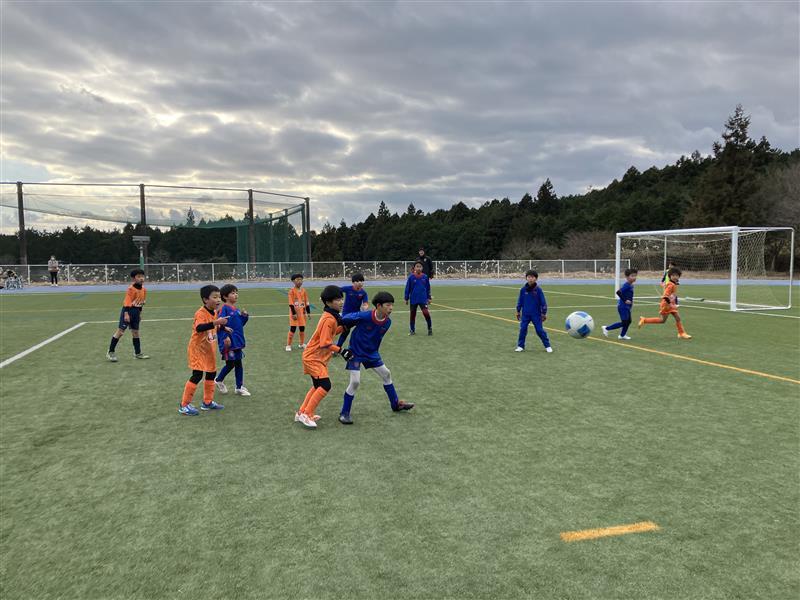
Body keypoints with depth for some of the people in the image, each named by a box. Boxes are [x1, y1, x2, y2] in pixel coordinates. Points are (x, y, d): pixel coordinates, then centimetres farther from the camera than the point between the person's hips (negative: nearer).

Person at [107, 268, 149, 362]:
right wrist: (126, 313, -26)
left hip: (136, 311, 7)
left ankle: (138, 353, 18)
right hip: (128, 310, -7)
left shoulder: (144, 289, 6)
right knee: (120, 331, -5)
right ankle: (111, 352, 3)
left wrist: (139, 313, 21)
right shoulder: (131, 289, -16)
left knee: (135, 332, 12)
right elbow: (127, 301, -20)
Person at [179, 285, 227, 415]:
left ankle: (207, 402, 29)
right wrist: (215, 323, -54)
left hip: (208, 349, 9)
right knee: (197, 375, -11)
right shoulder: (201, 313, -23)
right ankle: (184, 405, 1)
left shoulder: (213, 313, 5)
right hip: (197, 348, -9)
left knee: (211, 373, 14)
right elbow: (199, 328, -43)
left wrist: (221, 326, 5)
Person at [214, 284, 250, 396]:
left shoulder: (237, 309, 11)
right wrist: (225, 336, -28)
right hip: (228, 341, -7)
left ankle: (239, 387, 18)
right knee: (230, 364, 2)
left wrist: (245, 316, 0)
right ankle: (218, 380, 27)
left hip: (237, 341, 7)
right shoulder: (224, 308, -12)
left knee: (238, 364, 10)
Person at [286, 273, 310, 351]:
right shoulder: (292, 290, -9)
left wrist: (308, 312, 7)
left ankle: (302, 344, 24)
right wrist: (294, 313, -16)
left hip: (302, 312, 5)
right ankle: (288, 345, 5)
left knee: (302, 328, 9)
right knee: (292, 329, -5)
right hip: (294, 313, -5)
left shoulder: (304, 291, 6)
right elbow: (291, 303, -11)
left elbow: (306, 303, 10)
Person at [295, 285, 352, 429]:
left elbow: (331, 332, 12)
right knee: (325, 386, -14)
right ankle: (306, 415, -6)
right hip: (313, 357, -10)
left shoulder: (332, 316, 5)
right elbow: (325, 343, -27)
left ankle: (302, 412, 27)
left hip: (316, 357, 10)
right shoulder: (329, 319, -23)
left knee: (318, 386, 18)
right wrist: (342, 351, -26)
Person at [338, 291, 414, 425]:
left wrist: (374, 353, 12)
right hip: (355, 352, -6)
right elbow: (344, 318, -18)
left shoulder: (387, 322, -10)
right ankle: (344, 414, 2)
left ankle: (396, 404, 33)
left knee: (386, 374, 14)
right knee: (355, 382, -13)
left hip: (371, 353, 7)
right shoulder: (363, 316, -29)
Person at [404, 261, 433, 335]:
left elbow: (428, 288, 8)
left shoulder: (425, 277, -3)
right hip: (413, 299, 0)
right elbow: (407, 288, -1)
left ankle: (430, 328, 4)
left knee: (426, 313, -14)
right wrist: (406, 299, 1)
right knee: (413, 314, 10)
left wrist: (429, 298, 10)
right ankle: (412, 330, 26)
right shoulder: (411, 277, -7)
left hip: (423, 299, 0)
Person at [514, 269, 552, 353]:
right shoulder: (523, 289, -2)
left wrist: (544, 313, -1)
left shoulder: (538, 289, -8)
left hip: (536, 314, -2)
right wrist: (518, 311, 11)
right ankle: (520, 346, 12)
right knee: (523, 329, 0)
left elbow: (543, 302, -3)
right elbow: (520, 301, 8)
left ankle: (547, 346, 11)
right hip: (525, 314, 2)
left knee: (540, 330, 0)